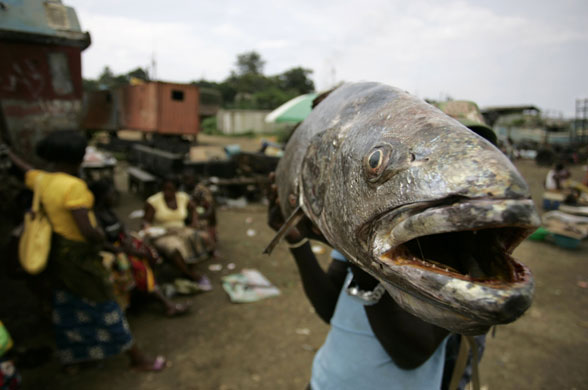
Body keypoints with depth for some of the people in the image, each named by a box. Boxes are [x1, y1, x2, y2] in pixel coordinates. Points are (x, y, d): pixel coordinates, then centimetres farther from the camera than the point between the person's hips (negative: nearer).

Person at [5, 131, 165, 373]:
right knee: (104, 307, 3)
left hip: (57, 253, 8)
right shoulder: (73, 186, -26)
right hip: (78, 256, -8)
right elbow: (87, 231, -31)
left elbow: (24, 168, 23)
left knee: (66, 307, 22)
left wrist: (7, 151, 43)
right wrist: (102, 237, -9)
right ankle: (138, 359, 18)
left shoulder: (40, 180, 0)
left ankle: (70, 360, 41)